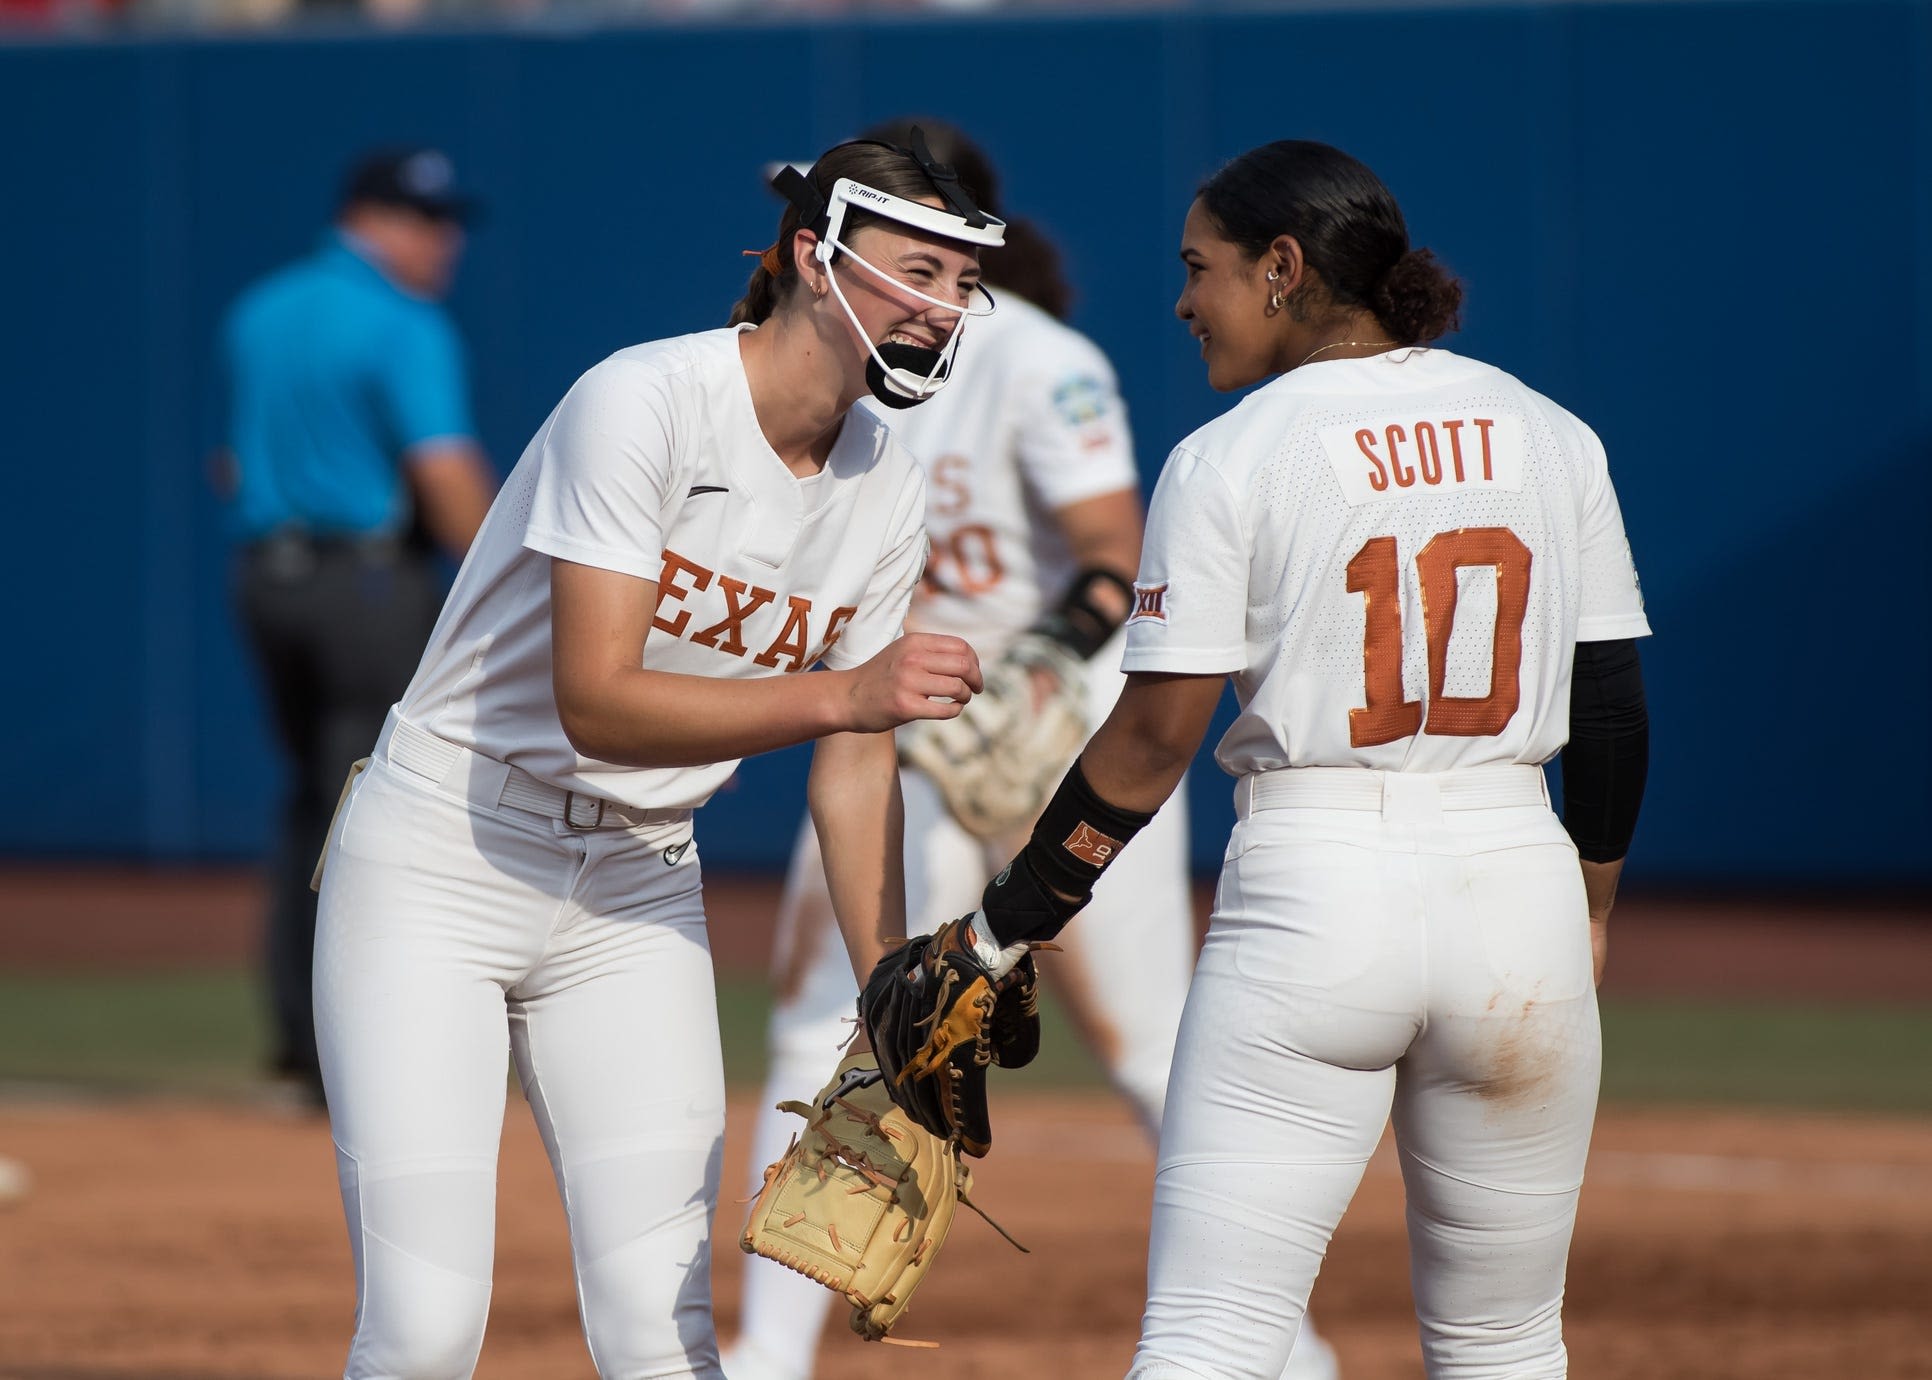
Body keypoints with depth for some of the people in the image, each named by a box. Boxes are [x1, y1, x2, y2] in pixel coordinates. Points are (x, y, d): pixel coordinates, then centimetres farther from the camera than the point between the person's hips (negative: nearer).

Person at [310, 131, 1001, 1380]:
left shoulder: (886, 492, 0)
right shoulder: (645, 404, -21)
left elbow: (856, 767, 6)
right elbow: (596, 703, -28)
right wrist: (843, 695, -36)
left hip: (637, 888, 6)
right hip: (443, 861, -6)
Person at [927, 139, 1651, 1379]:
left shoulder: (1230, 461, -5)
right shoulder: (1550, 437, 8)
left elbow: (1156, 736, -7)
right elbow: (1614, 700, 10)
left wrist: (1003, 931, 0)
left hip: (1312, 889, -4)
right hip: (1515, 879, 4)